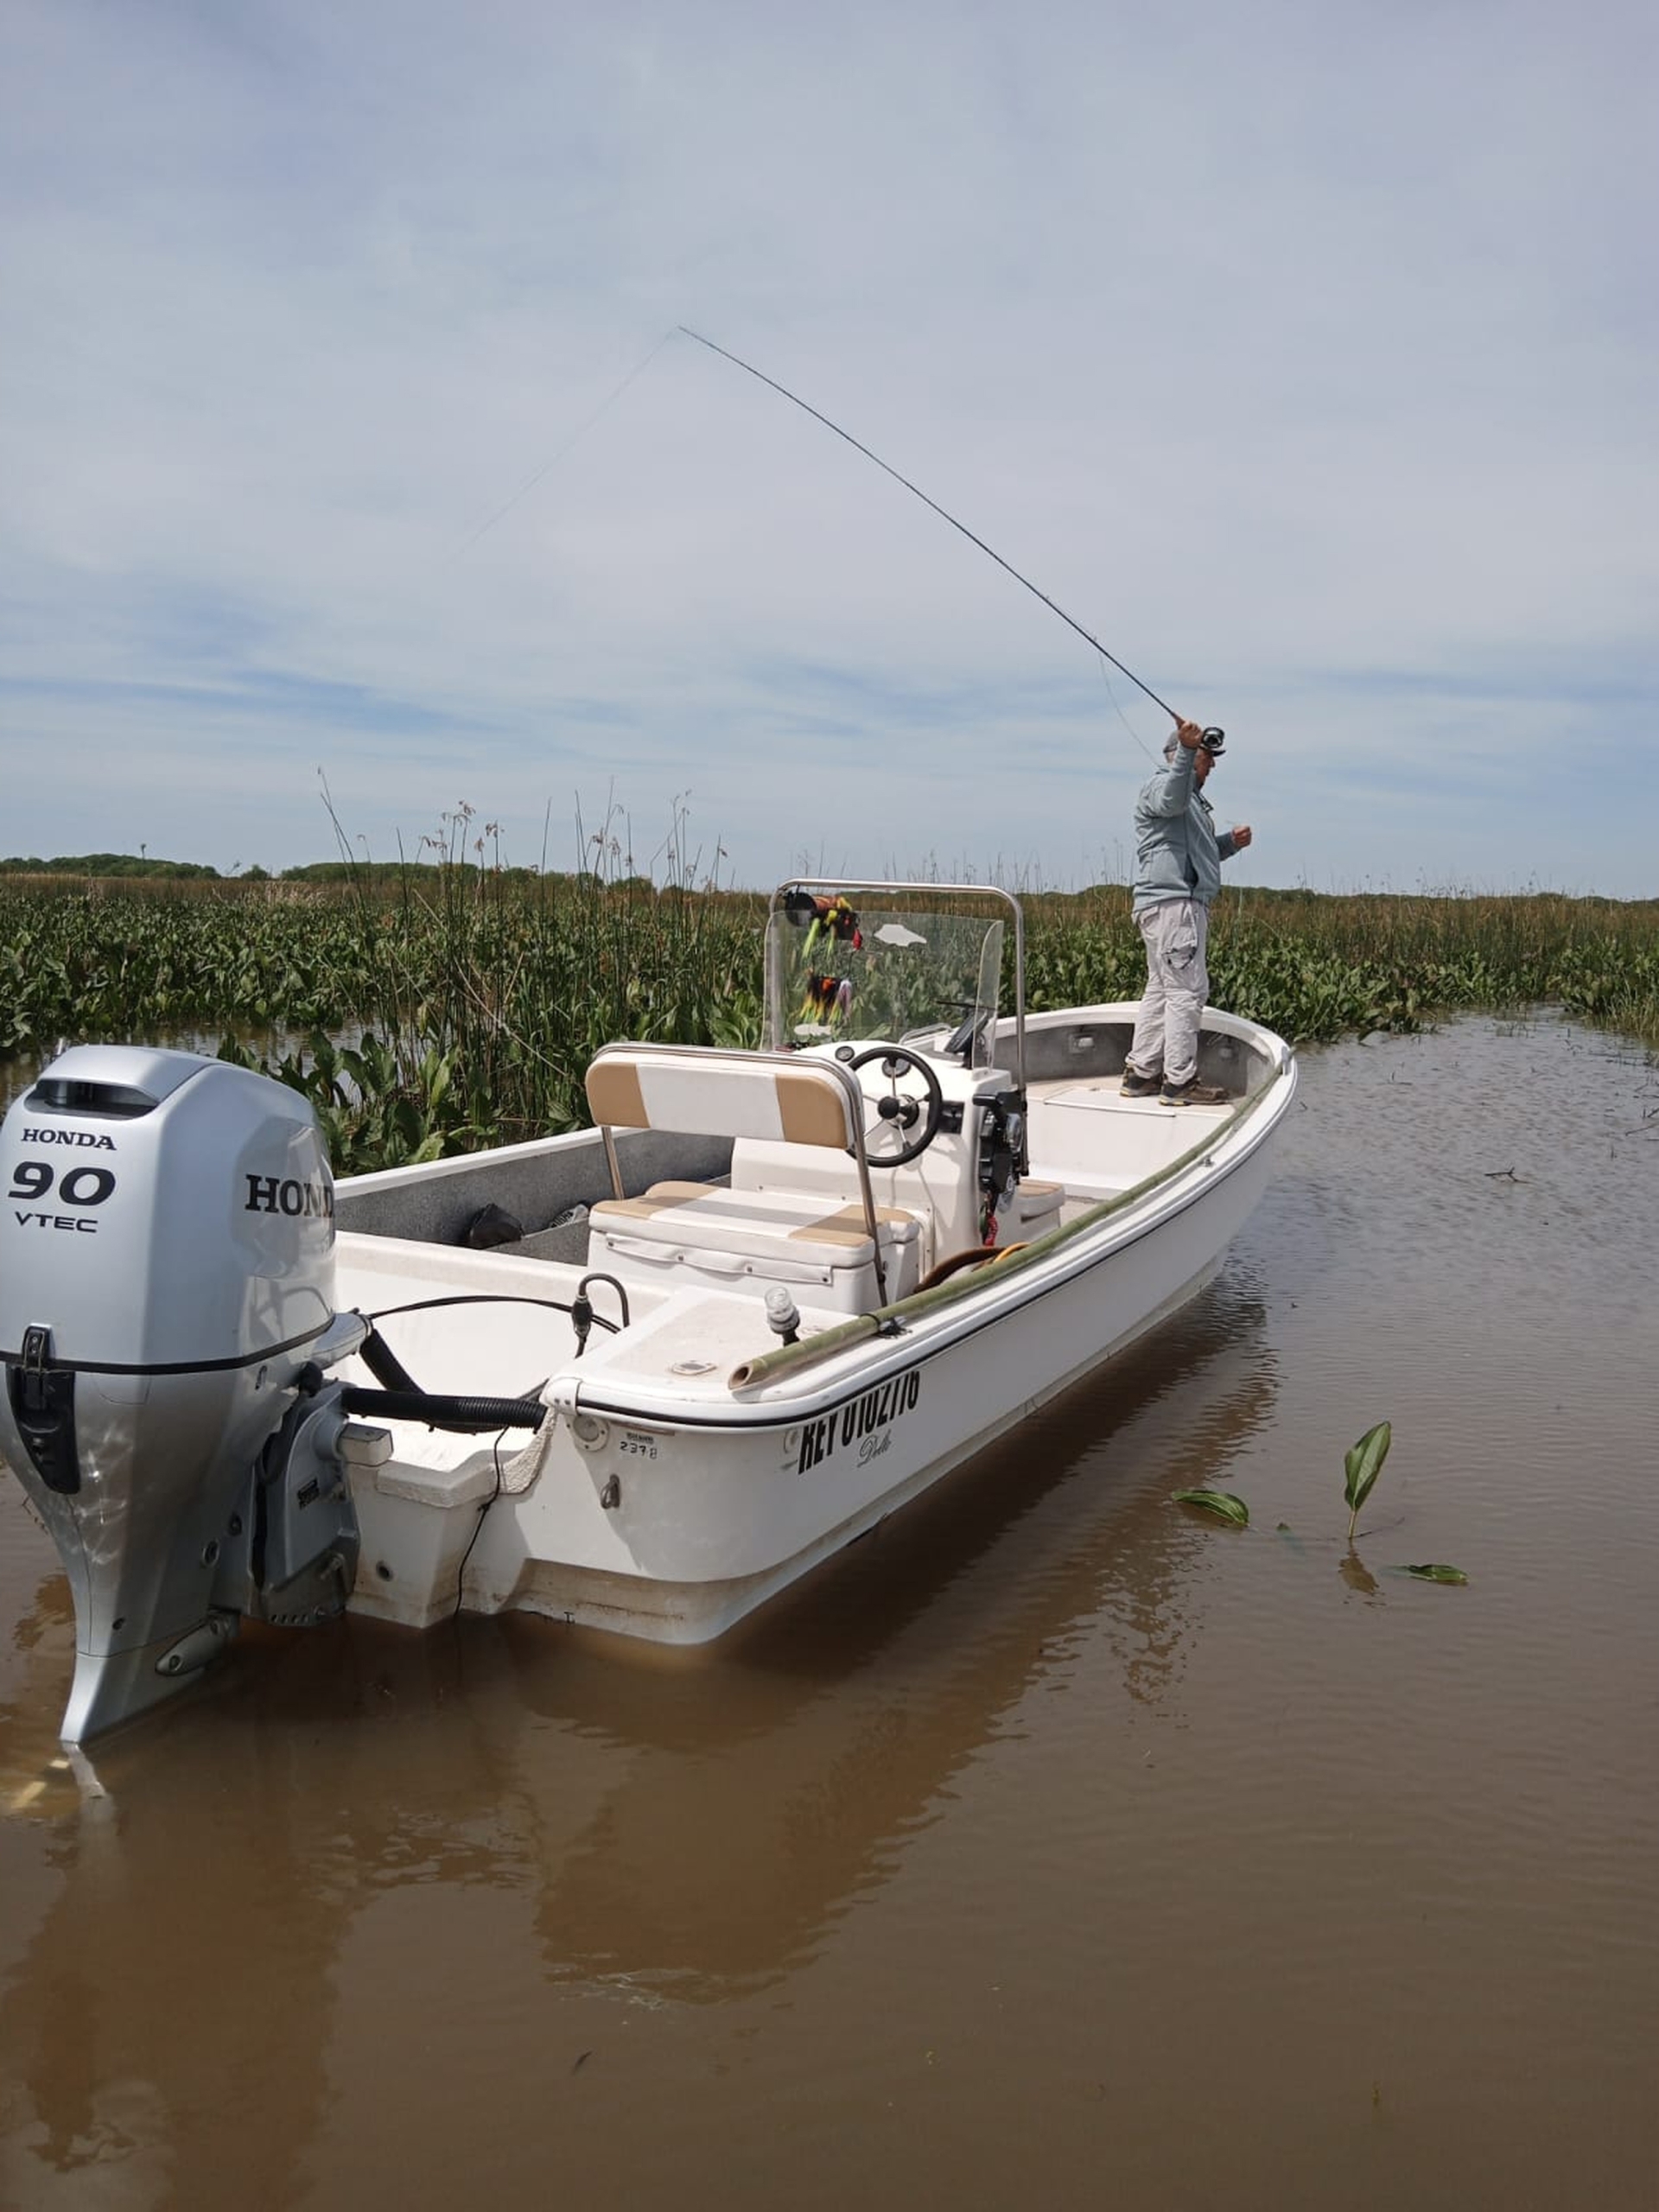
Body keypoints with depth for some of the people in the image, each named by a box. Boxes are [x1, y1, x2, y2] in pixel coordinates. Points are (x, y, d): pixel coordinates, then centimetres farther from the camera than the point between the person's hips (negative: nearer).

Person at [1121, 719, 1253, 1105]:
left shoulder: (1193, 799, 29)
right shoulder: (1160, 786, -4)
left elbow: (1199, 853, 32)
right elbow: (1171, 801, -29)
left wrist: (1231, 842, 13)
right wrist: (1186, 749, -42)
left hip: (1184, 904, 11)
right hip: (1171, 903, -11)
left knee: (1161, 989, 12)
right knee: (1186, 990, -12)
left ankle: (1141, 1074, 17)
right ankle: (1179, 1081, -11)